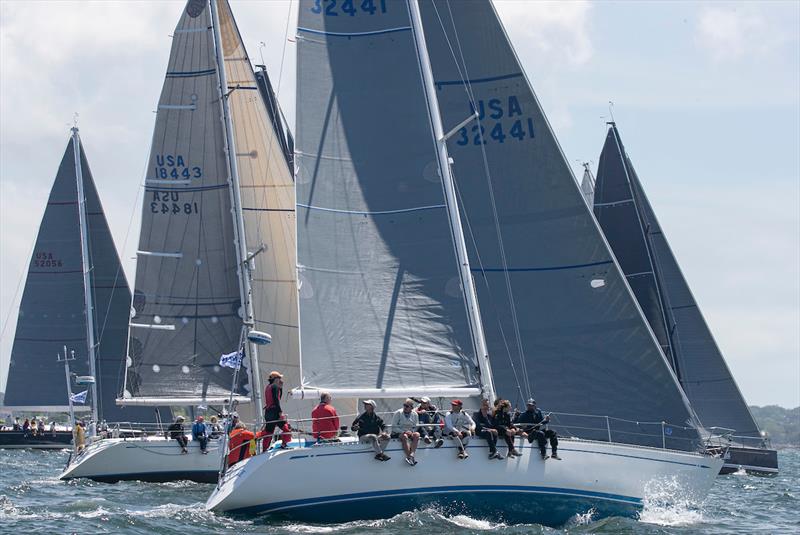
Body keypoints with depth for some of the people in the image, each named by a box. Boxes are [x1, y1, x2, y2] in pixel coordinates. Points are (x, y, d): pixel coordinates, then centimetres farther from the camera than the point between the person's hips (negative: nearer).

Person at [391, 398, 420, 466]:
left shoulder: (414, 414, 6)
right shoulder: (398, 413, -3)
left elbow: (416, 426, 11)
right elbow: (394, 427, -6)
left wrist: (411, 432, -11)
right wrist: (404, 432, -18)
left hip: (410, 432, 3)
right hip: (398, 433, -3)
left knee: (417, 435, -29)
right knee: (404, 436, -36)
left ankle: (411, 455, -40)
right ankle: (408, 456, -41)